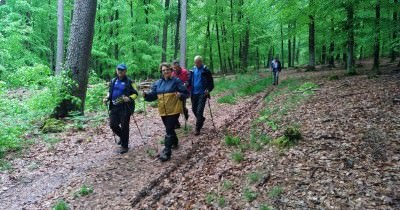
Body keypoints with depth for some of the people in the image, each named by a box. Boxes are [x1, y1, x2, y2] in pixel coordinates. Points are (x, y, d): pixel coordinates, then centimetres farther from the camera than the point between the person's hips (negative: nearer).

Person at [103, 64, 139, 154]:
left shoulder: (129, 82, -6)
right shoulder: (113, 81, 11)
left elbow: (135, 94, -5)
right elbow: (110, 92, 22)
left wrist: (129, 98, -23)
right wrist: (107, 98, 3)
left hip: (125, 108, -5)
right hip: (114, 107, 5)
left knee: (124, 127, 2)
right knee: (113, 125, 6)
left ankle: (124, 146, 16)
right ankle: (122, 137, 36)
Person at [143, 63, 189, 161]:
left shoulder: (176, 81, -5)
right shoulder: (158, 83, 9)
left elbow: (186, 93, -5)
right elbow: (153, 95, 9)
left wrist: (180, 95, -26)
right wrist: (146, 95, -11)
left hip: (174, 110, -6)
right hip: (163, 111, 6)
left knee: (169, 131, -9)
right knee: (169, 129, 20)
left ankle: (167, 152, -6)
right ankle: (175, 142, 45)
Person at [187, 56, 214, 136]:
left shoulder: (206, 71, -6)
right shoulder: (192, 70, 6)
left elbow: (211, 83, -4)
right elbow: (189, 81, 13)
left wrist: (208, 90, -20)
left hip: (202, 94, -5)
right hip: (194, 93, 5)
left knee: (199, 111, -9)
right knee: (194, 109, 15)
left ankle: (197, 129, -2)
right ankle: (201, 119, 43)